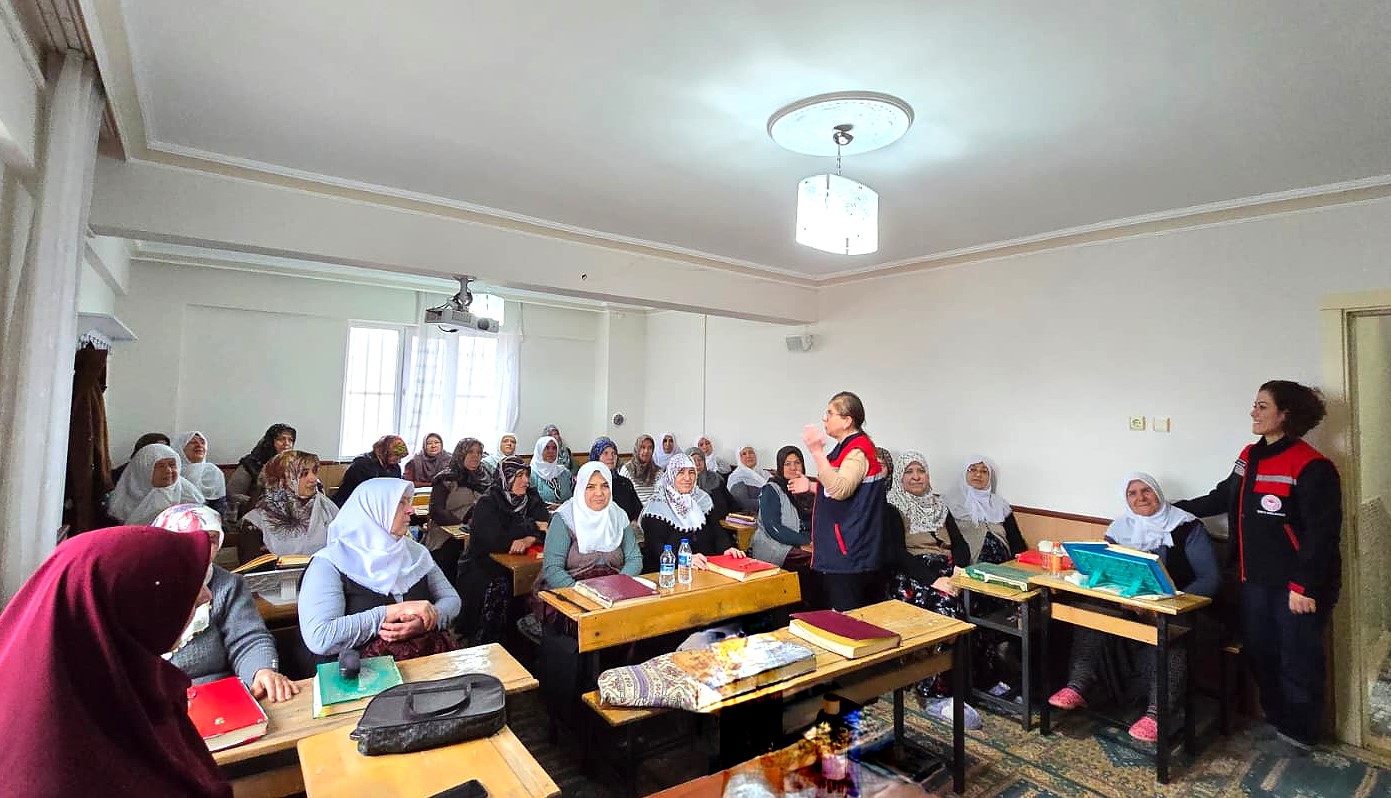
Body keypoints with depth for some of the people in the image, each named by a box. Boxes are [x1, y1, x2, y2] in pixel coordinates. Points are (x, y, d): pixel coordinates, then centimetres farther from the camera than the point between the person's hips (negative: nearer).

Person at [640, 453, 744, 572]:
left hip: (706, 569, 5)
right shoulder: (657, 507, -5)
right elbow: (657, 548, -15)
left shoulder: (702, 499, 14)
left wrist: (727, 548, -14)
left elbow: (716, 529, 7)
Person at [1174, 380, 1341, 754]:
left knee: (1297, 659, 8)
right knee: (1259, 651, 17)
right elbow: (1225, 496, 19)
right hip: (1256, 579, 7)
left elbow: (1322, 533, -19)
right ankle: (1276, 718, 35)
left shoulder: (1310, 467, -18)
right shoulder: (1250, 456, 6)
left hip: (1296, 585, -7)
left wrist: (1304, 586, -19)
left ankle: (1299, 732, 26)